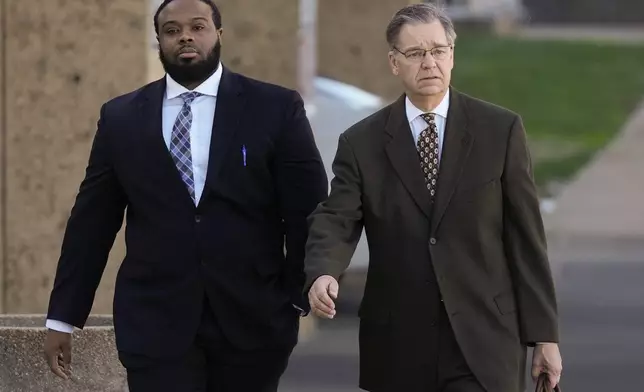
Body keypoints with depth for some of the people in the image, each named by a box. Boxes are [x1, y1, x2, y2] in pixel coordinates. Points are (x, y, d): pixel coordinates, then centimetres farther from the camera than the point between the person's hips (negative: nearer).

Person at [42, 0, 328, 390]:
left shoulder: (276, 108, 2)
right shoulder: (122, 117, 7)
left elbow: (307, 211, 1)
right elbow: (92, 221, 9)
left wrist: (302, 300, -6)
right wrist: (63, 317, 7)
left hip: (252, 319, 0)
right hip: (155, 323, 1)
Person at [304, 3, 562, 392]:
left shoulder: (500, 130, 2)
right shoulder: (362, 142, 5)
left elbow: (526, 234, 2)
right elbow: (335, 223, -5)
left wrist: (544, 333, 0)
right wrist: (323, 274, -28)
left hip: (483, 340, -2)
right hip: (399, 346, 2)